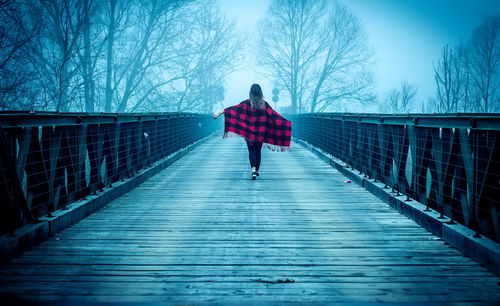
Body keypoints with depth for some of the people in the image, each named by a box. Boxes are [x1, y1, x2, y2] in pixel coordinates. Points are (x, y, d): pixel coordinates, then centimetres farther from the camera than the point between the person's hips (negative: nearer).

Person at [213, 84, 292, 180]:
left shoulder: (247, 103, -7)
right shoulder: (264, 104, -2)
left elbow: (234, 108, -12)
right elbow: (274, 115, -1)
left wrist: (220, 112, -12)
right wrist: (287, 122, 6)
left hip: (249, 132, -2)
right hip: (260, 132, 2)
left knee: (252, 151, 1)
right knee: (258, 151, 14)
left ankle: (253, 169, -21)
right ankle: (256, 171, 22)